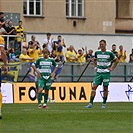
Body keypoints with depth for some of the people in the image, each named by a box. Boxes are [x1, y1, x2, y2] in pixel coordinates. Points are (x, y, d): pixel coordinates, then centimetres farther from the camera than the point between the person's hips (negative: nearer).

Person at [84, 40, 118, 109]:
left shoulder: (109, 53, -5)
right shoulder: (97, 52, 5)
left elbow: (116, 60, 6)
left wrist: (112, 68, 1)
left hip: (106, 72, -2)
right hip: (99, 72, 3)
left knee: (105, 88, 3)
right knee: (94, 87, -7)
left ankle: (104, 104, 14)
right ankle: (90, 103, -7)